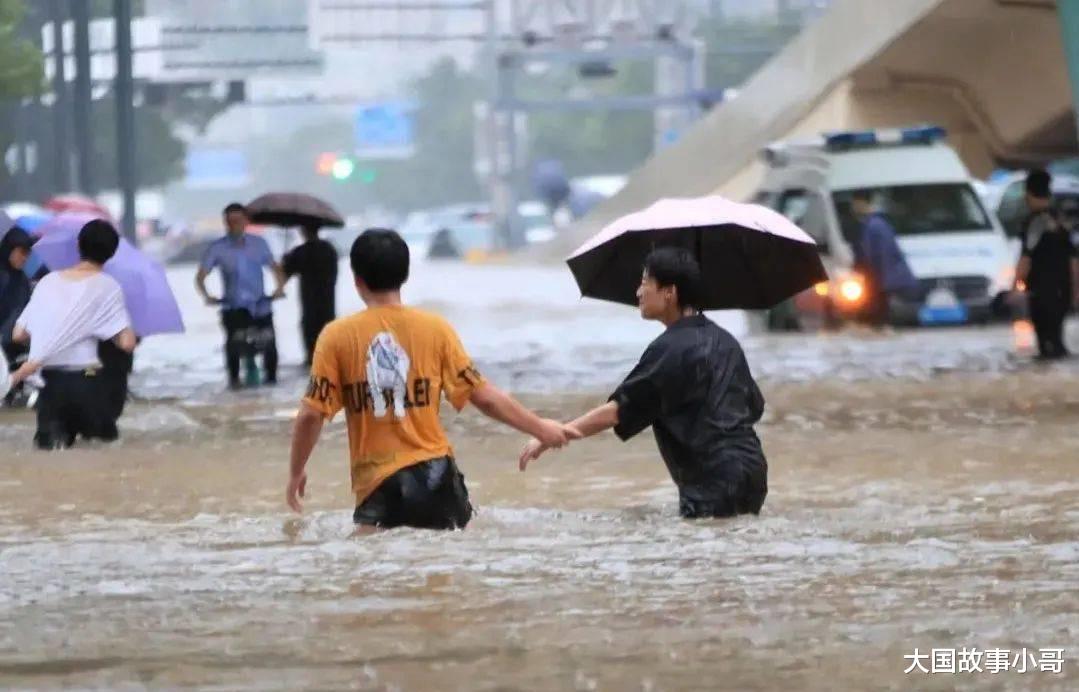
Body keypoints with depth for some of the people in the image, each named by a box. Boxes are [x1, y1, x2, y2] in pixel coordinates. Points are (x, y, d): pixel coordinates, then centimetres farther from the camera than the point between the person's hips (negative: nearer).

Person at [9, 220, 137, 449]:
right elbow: (127, 343, -8)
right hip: (84, 380, -3)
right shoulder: (107, 287, -2)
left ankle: (52, 431, -16)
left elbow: (19, 334, 11)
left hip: (46, 380, 3)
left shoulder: (48, 282, 9)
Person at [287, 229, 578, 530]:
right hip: (435, 472, 1)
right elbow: (484, 397, 6)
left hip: (375, 481, -1)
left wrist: (296, 472, 15)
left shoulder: (337, 336, 1)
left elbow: (311, 415, 0)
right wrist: (540, 428, 19)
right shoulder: (434, 329, 4)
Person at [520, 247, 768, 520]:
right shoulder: (725, 341, 14)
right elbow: (755, 406, 20)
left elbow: (616, 412, -13)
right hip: (753, 470, 8)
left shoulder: (670, 348, -10)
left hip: (715, 483, -8)